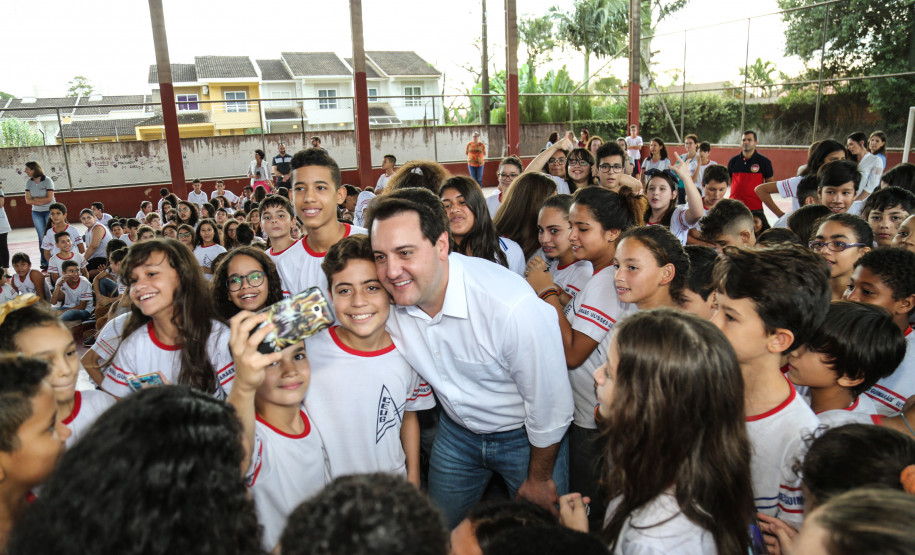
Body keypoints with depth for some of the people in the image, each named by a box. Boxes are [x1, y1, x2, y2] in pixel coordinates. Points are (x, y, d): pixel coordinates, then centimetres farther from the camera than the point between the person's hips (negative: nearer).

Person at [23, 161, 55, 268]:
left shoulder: (47, 180, -10)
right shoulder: (29, 182, 3)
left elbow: (49, 199, -15)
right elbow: (28, 200, -1)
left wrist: (34, 199, -9)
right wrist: (42, 201, -12)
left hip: (49, 211, -4)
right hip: (36, 213, 4)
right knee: (42, 237, 3)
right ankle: (44, 262, 7)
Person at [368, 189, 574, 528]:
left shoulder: (513, 307, -37)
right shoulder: (390, 304, -18)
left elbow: (550, 405, -22)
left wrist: (539, 479, -7)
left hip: (525, 437, -4)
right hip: (456, 431, 4)